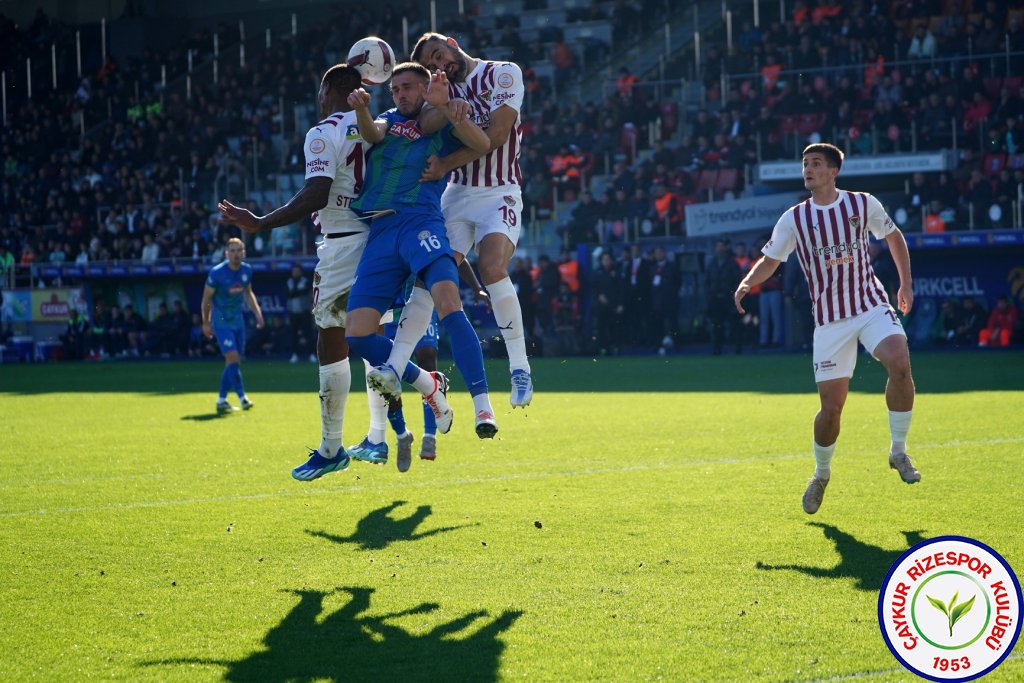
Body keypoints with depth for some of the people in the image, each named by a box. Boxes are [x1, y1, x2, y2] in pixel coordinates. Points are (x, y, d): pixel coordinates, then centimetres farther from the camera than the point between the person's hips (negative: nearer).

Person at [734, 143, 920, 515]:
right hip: (829, 319, 0)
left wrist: (906, 282, 16)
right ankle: (821, 474, 25)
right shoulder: (794, 219, 1)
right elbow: (769, 260, 6)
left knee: (899, 363, -29)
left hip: (871, 305, 0)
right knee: (831, 408, -3)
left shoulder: (863, 204, 1)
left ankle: (898, 452, -10)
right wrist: (746, 283, -13)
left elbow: (894, 236, 18)